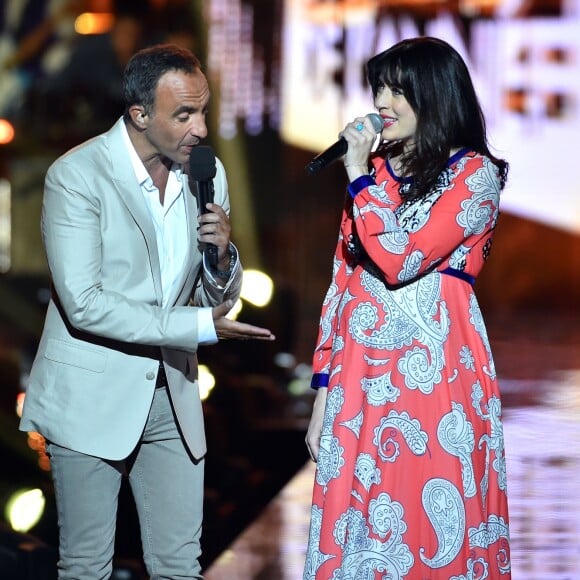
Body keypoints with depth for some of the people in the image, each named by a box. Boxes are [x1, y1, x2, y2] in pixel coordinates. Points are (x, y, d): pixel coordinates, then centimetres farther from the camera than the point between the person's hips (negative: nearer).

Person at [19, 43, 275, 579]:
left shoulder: (206, 173, 5)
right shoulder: (76, 176, -14)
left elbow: (221, 300, 11)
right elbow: (83, 303, -20)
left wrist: (222, 255, -12)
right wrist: (197, 328, -19)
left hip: (171, 395, 5)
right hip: (91, 396, -5)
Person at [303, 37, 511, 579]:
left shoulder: (474, 174, -6)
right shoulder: (375, 170, 12)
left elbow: (400, 260, -18)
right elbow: (342, 280, 12)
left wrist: (360, 175, -10)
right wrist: (324, 389, 8)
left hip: (434, 374, -5)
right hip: (359, 375, 6)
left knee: (432, 526, 0)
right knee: (354, 529, 7)